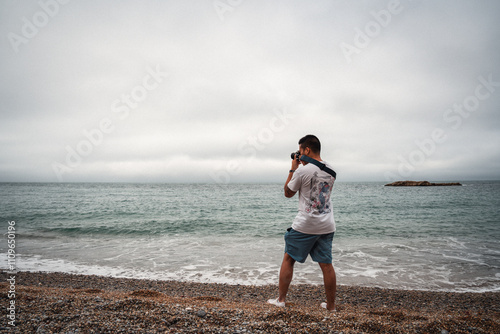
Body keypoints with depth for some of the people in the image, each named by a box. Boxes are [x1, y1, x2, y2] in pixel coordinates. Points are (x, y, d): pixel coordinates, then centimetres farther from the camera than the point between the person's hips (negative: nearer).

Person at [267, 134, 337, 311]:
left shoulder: (302, 171, -14)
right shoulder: (331, 170, 5)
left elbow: (288, 193, 0)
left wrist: (293, 169, 5)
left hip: (305, 225, -5)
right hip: (327, 226, 5)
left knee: (288, 259, 10)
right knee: (326, 265, 12)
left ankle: (281, 299, 19)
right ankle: (331, 304, 21)